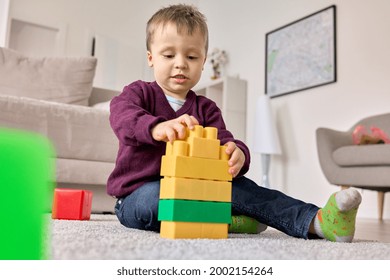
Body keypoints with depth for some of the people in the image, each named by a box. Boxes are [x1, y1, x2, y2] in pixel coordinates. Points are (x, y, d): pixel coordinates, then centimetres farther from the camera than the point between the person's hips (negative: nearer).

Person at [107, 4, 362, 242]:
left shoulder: (206, 109, 9)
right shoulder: (139, 92, -1)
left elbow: (223, 142, -7)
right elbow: (122, 115, -25)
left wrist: (237, 154, -35)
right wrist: (157, 127, -50)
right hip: (138, 196, -2)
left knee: (237, 186, -23)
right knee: (154, 198, -39)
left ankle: (316, 222, -31)